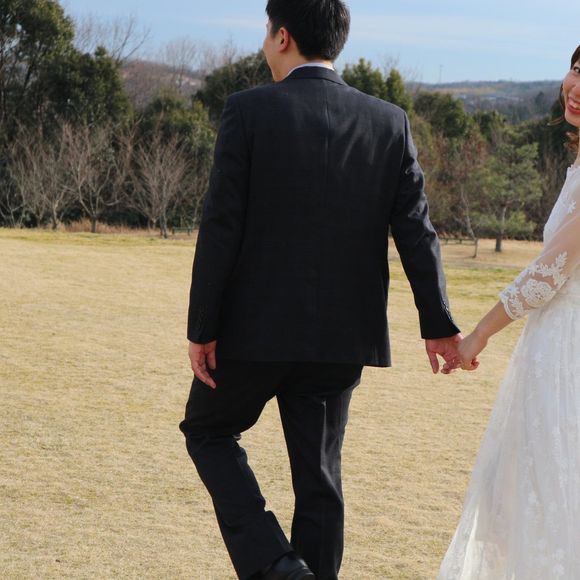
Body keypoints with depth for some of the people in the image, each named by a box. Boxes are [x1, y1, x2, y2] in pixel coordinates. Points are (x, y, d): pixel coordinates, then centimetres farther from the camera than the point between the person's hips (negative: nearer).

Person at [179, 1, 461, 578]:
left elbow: (221, 226, -11)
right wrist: (438, 324, 8)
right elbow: (415, 230, 1)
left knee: (208, 430, 17)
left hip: (257, 326, -3)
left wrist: (202, 329, -6)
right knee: (318, 474, 12)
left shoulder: (250, 110, -9)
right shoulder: (388, 122, 2)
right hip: (342, 337, 4)